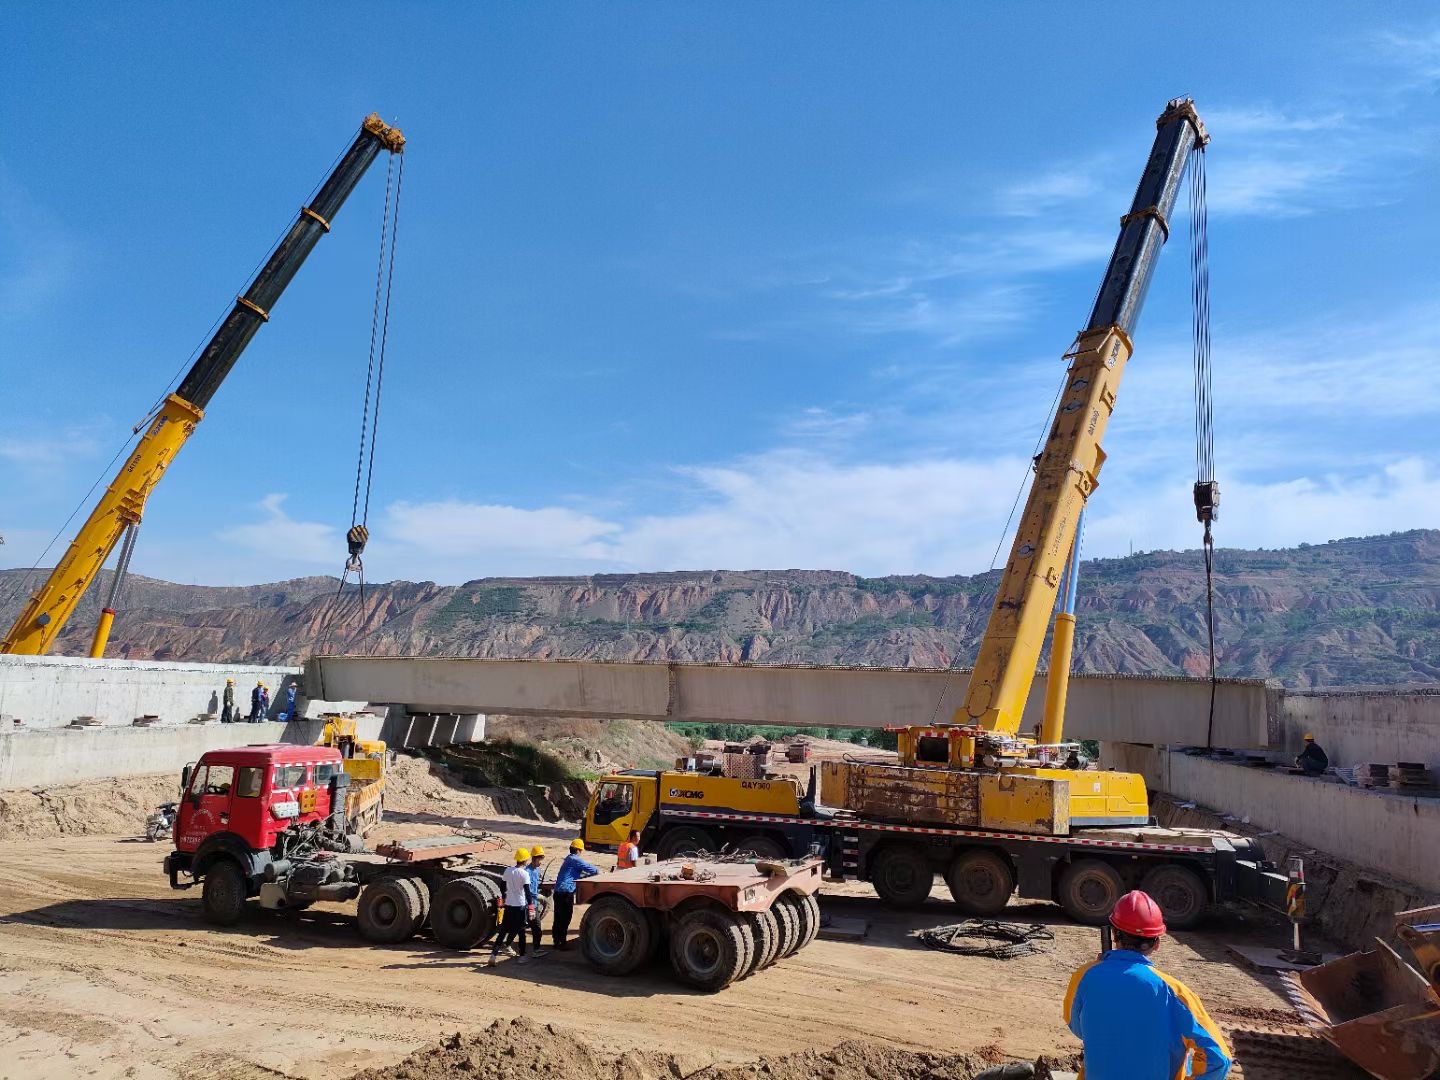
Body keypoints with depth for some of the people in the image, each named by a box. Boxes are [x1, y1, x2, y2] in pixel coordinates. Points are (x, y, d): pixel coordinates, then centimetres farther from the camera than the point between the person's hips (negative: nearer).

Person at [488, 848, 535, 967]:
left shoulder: (508, 871, 3)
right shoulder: (524, 874, -14)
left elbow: (504, 888, 10)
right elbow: (527, 892, -15)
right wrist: (531, 907, -11)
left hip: (509, 905, 4)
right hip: (521, 906, -4)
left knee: (503, 930, 8)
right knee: (521, 931, 9)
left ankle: (494, 954, -2)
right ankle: (522, 956, 15)